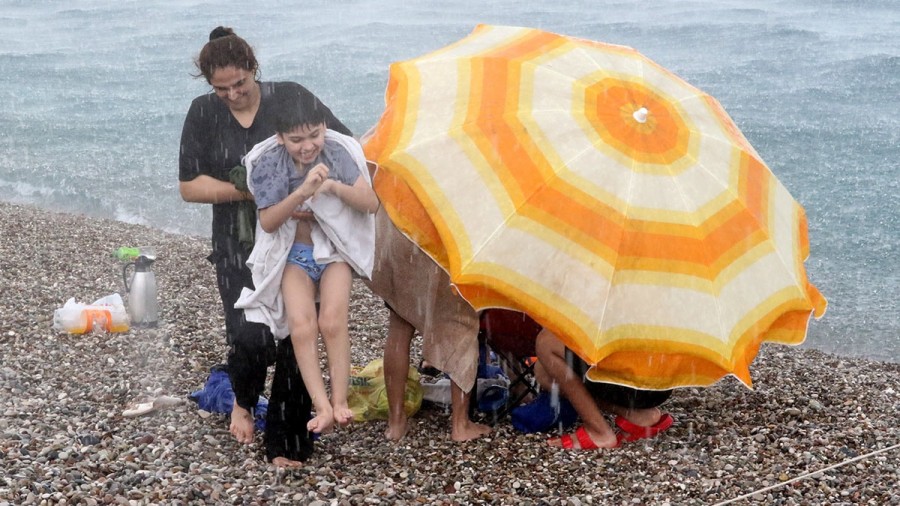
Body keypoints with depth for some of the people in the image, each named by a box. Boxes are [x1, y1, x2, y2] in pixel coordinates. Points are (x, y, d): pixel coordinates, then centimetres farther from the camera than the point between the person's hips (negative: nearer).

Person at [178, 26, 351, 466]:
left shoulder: (290, 97, -3)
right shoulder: (204, 114, 0)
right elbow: (189, 186, -3)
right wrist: (248, 189, -14)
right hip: (239, 248, 0)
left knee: (294, 340, 0)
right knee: (250, 335, -16)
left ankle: (286, 444, 15)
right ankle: (242, 400, 19)